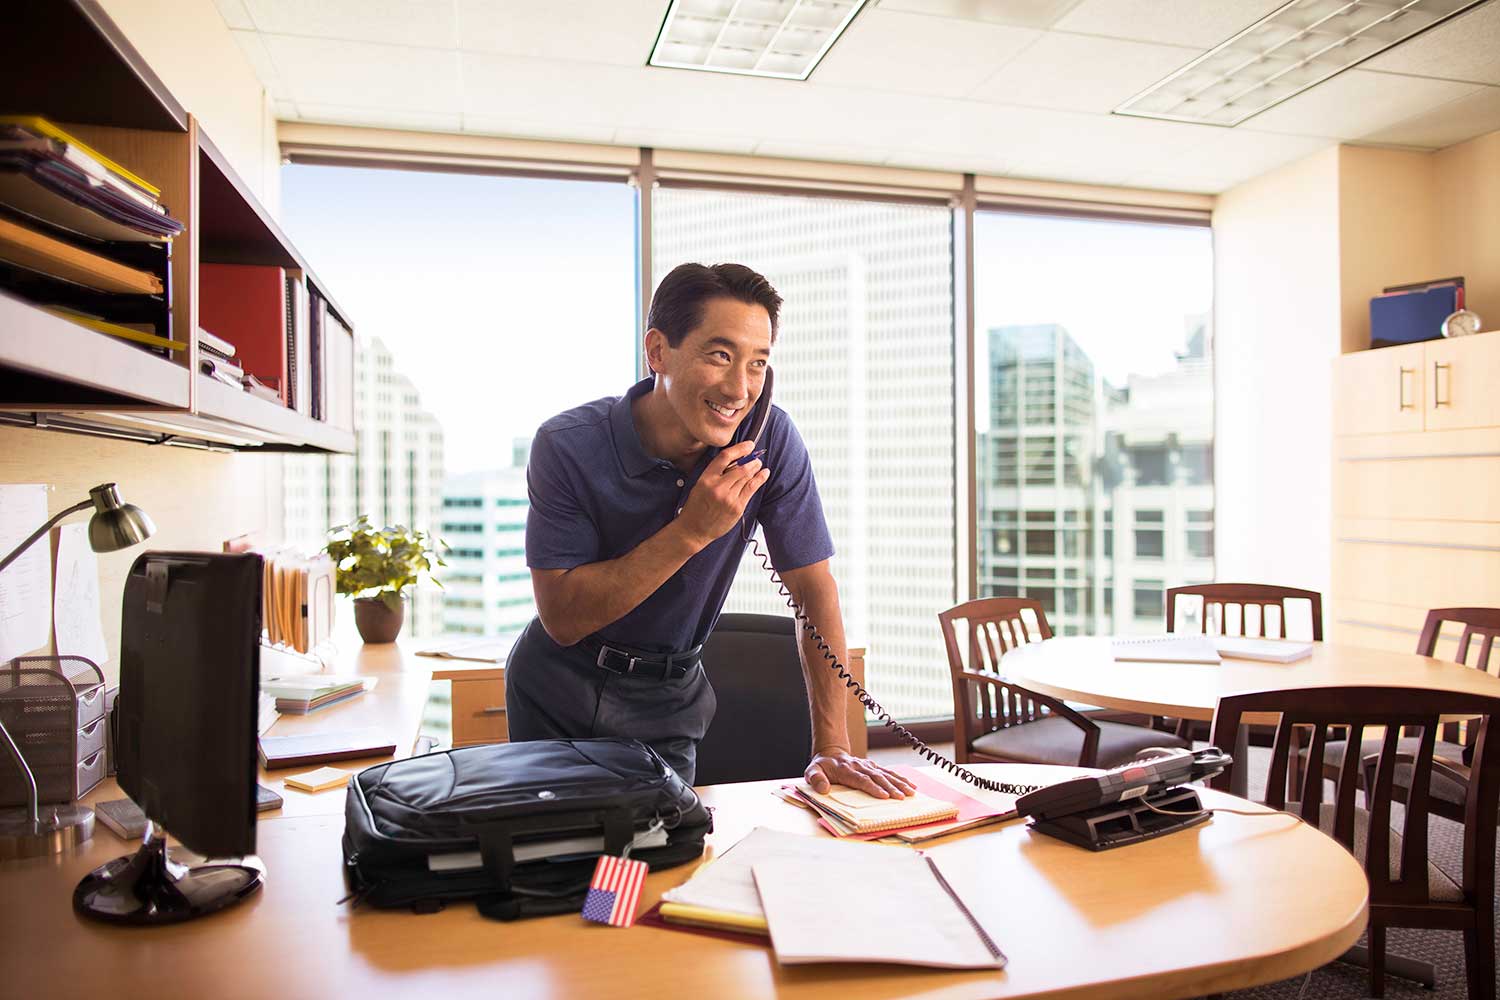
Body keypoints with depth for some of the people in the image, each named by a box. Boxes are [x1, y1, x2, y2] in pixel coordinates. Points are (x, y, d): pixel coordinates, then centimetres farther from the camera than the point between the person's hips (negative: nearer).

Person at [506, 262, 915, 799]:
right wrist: (691, 531, -32)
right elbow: (562, 618, -23)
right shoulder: (568, 446, -22)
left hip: (666, 701, 1)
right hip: (558, 694, 0)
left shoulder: (769, 438, -18)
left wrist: (832, 746, -18)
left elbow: (815, 591, -12)